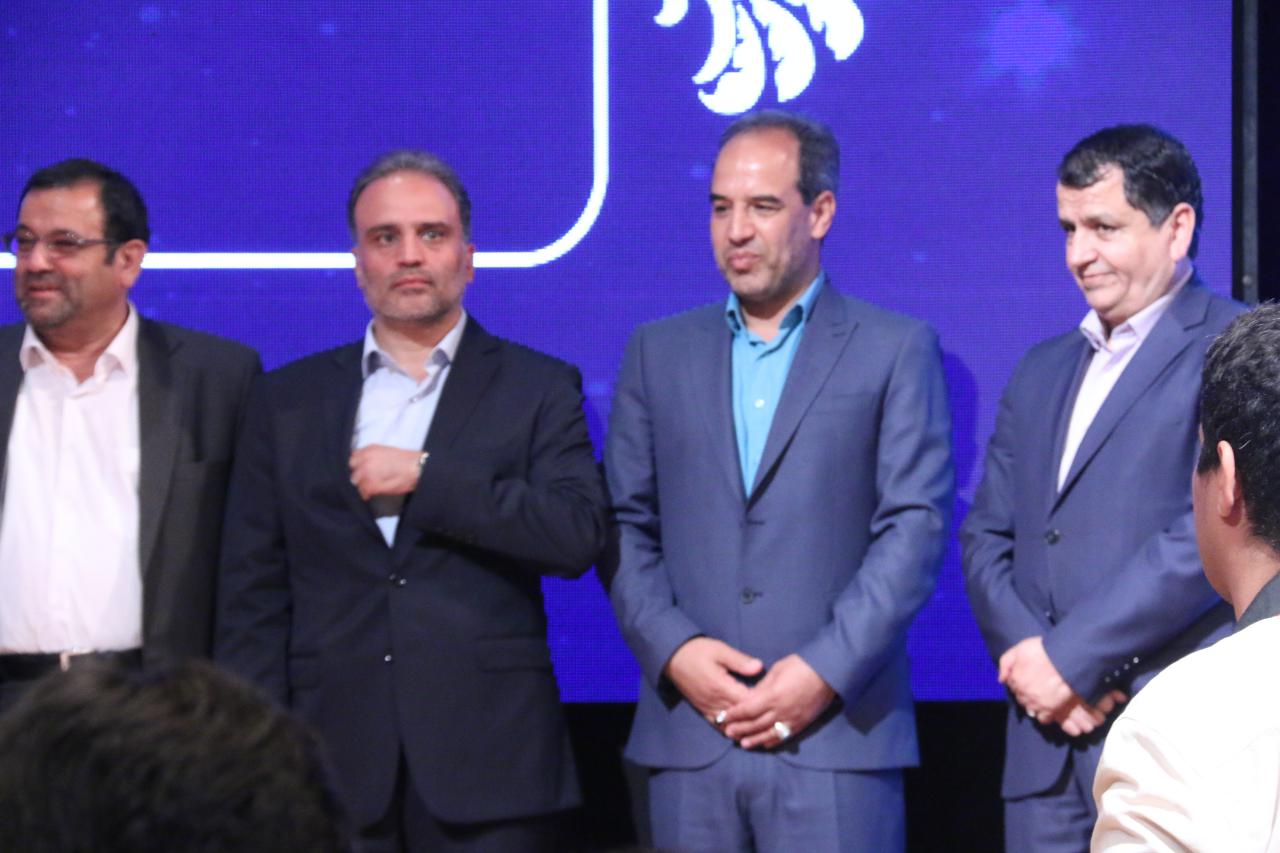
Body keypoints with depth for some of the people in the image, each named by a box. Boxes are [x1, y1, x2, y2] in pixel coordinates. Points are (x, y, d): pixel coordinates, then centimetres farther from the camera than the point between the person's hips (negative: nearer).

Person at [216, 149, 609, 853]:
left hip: (489, 768, -1)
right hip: (334, 764, 2)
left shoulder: (538, 389, 7)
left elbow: (578, 536, -8)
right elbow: (252, 593, 9)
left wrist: (424, 478, -12)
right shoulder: (289, 399, 12)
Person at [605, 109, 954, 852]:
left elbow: (915, 527, -2)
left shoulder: (897, 351, 5)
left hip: (836, 734, -3)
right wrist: (673, 649, -5)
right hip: (689, 734, 3)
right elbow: (627, 525, 11)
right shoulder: (660, 352, 15)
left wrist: (825, 670, -12)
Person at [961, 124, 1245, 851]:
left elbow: (1215, 531, -15)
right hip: (1048, 747, 6)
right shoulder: (1044, 370, 20)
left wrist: (1070, 657, -13)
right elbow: (986, 537, 15)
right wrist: (1024, 654, -4)